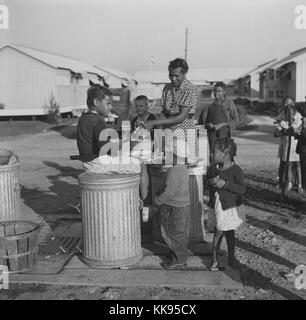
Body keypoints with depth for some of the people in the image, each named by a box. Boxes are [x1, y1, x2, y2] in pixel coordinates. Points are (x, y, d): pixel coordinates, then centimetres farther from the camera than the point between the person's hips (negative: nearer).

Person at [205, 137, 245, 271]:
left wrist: (225, 184, -28)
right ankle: (215, 260, 21)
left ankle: (231, 259, 30)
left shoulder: (236, 170, -15)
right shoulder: (213, 168, 0)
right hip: (216, 206, 3)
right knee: (217, 233, 10)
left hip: (230, 207, -3)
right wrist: (210, 182, -12)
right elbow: (206, 182, 12)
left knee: (229, 233, 12)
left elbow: (242, 189, -21)